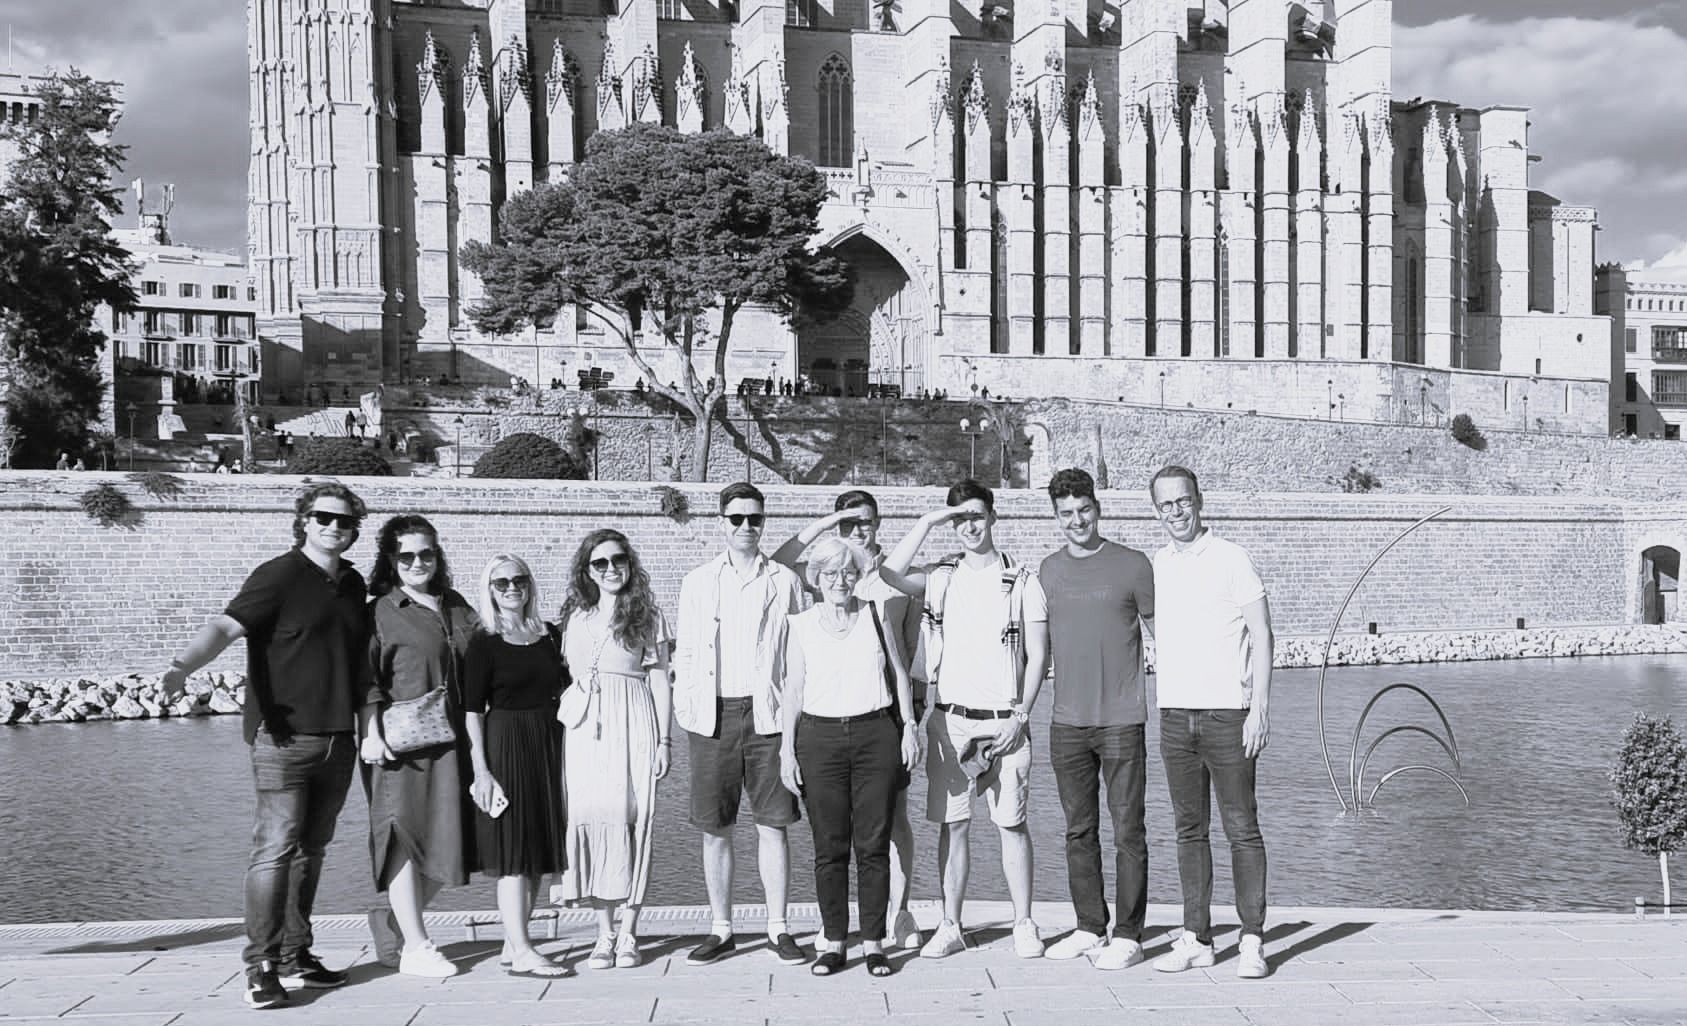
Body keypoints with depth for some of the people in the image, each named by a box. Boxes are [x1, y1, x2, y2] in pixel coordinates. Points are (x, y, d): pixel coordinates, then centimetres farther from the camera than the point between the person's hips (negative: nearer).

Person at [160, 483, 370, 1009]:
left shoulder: (352, 584, 14)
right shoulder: (279, 576, -7)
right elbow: (224, 626, -20)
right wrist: (183, 665, -37)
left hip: (338, 738, 7)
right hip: (284, 734, -6)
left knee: (311, 849, 12)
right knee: (276, 847, -9)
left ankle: (296, 955, 20)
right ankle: (261, 966, -6)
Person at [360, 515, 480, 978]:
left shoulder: (457, 608, 15)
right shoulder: (381, 612, -1)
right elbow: (368, 682, -6)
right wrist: (372, 734, -15)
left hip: (450, 741, 6)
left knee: (444, 842, 7)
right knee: (406, 836, -3)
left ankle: (392, 919, 26)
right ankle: (414, 947, 3)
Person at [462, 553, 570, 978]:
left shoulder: (549, 636, 10)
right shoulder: (483, 644, -4)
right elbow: (472, 711, -7)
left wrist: (570, 752, 11)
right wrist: (480, 770, -14)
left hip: (549, 747, 6)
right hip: (505, 747, -6)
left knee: (538, 850, 8)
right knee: (514, 852, -7)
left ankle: (514, 940, 18)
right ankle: (521, 952, -8)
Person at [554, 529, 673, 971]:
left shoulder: (647, 616, 6)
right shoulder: (576, 618, 14)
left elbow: (659, 681, 5)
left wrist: (664, 740, 0)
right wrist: (561, 733, 6)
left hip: (632, 726, -3)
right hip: (585, 728, 3)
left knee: (629, 819, -4)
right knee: (590, 818, -3)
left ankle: (628, 934, 3)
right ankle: (604, 934, 5)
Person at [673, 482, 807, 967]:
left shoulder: (784, 581, 7)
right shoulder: (697, 582, 10)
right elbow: (685, 652, 11)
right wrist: (684, 708, -1)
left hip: (768, 713, -1)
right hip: (713, 715, 1)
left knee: (773, 825, 1)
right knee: (714, 829, 5)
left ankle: (778, 929, 10)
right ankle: (721, 930, 15)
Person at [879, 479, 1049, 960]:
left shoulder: (1022, 582, 2)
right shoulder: (942, 577, 8)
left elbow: (1038, 656, 2)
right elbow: (890, 574, -11)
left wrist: (1020, 716, -5)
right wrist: (928, 522, -8)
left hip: (1004, 721, -2)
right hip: (950, 719, 2)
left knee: (1012, 823, 1)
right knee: (952, 824, 5)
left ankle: (1024, 925, 11)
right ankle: (950, 926, 13)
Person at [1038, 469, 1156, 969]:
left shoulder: (1132, 565, -2)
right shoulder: (1048, 570, 10)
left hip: (1121, 721, -4)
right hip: (1067, 722, 4)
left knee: (1128, 831, -1)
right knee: (1079, 832, 10)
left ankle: (1127, 935, 6)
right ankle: (1090, 928, 20)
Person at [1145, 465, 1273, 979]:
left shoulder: (1231, 559, -4)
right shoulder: (1157, 564, 11)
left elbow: (1261, 636, -4)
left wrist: (1259, 708, -11)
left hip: (1227, 713, -5)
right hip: (1174, 713, 5)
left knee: (1242, 828, -2)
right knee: (1189, 829, 8)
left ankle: (1252, 941, 4)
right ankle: (1196, 937, 13)